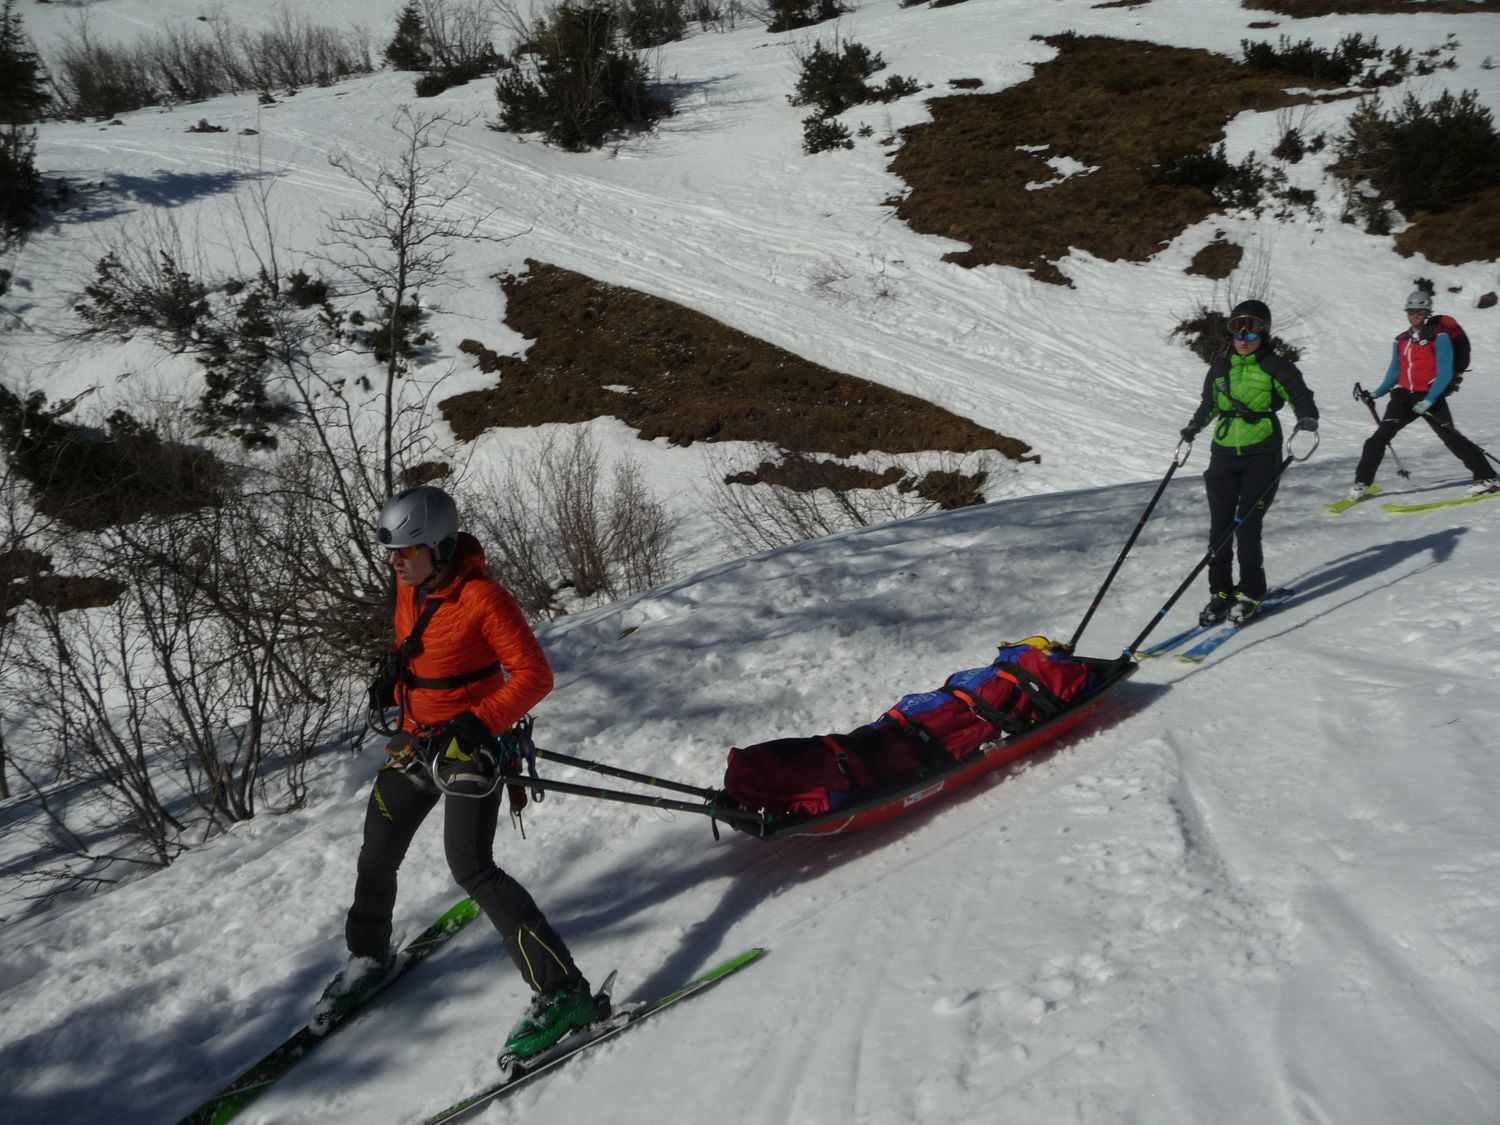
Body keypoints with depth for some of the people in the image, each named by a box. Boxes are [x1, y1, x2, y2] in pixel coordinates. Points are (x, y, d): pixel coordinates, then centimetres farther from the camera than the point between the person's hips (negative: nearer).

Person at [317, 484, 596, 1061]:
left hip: (469, 747, -8)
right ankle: (369, 956, 47)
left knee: (471, 867, -19)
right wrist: (391, 677, 2)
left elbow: (534, 675, -22)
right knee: (376, 856, 19)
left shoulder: (482, 597, -22)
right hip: (417, 740, 8)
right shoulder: (410, 588, 1)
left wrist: (477, 723, -30)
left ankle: (561, 992, -16)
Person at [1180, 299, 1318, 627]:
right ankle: (1220, 591, 12)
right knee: (1220, 525, 1)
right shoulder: (1220, 367, 12)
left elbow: (1301, 396, -6)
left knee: (1247, 525, -8)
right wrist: (1195, 425, 11)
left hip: (1262, 455, -4)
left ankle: (1251, 592, 8)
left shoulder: (1276, 366, -1)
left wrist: (1307, 418, -26)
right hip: (1224, 453, 4)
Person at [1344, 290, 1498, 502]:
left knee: (1451, 438, -11)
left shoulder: (1439, 337, -4)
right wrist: (1375, 394, 5)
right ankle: (1361, 483, -4)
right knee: (1379, 437, -9)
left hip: (1431, 397, -4)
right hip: (1404, 396, 5)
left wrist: (1428, 400, -20)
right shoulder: (1401, 341, 13)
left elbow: (1445, 374, -10)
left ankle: (1487, 478, -2)